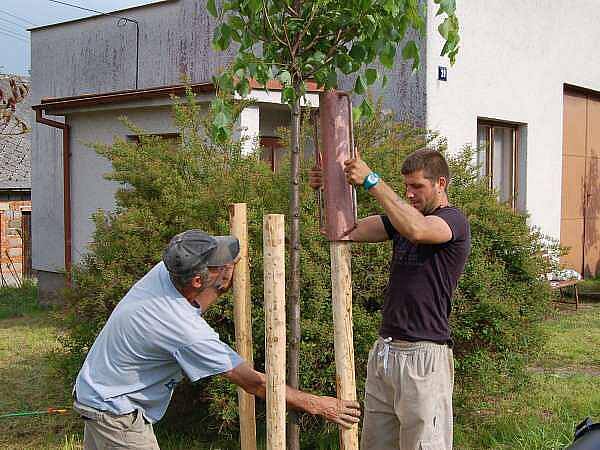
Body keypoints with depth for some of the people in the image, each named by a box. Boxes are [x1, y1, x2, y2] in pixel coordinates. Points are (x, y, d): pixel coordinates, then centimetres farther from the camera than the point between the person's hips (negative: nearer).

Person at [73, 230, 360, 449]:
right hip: (115, 411, -9)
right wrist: (318, 406, -17)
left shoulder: (165, 270, -12)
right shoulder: (188, 332, -33)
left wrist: (231, 270, -3)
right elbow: (253, 383, -25)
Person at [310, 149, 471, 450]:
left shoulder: (454, 221, -6)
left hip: (423, 355, -7)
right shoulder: (401, 217, 17)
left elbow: (416, 229, -28)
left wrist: (371, 181, -25)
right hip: (384, 352, 7)